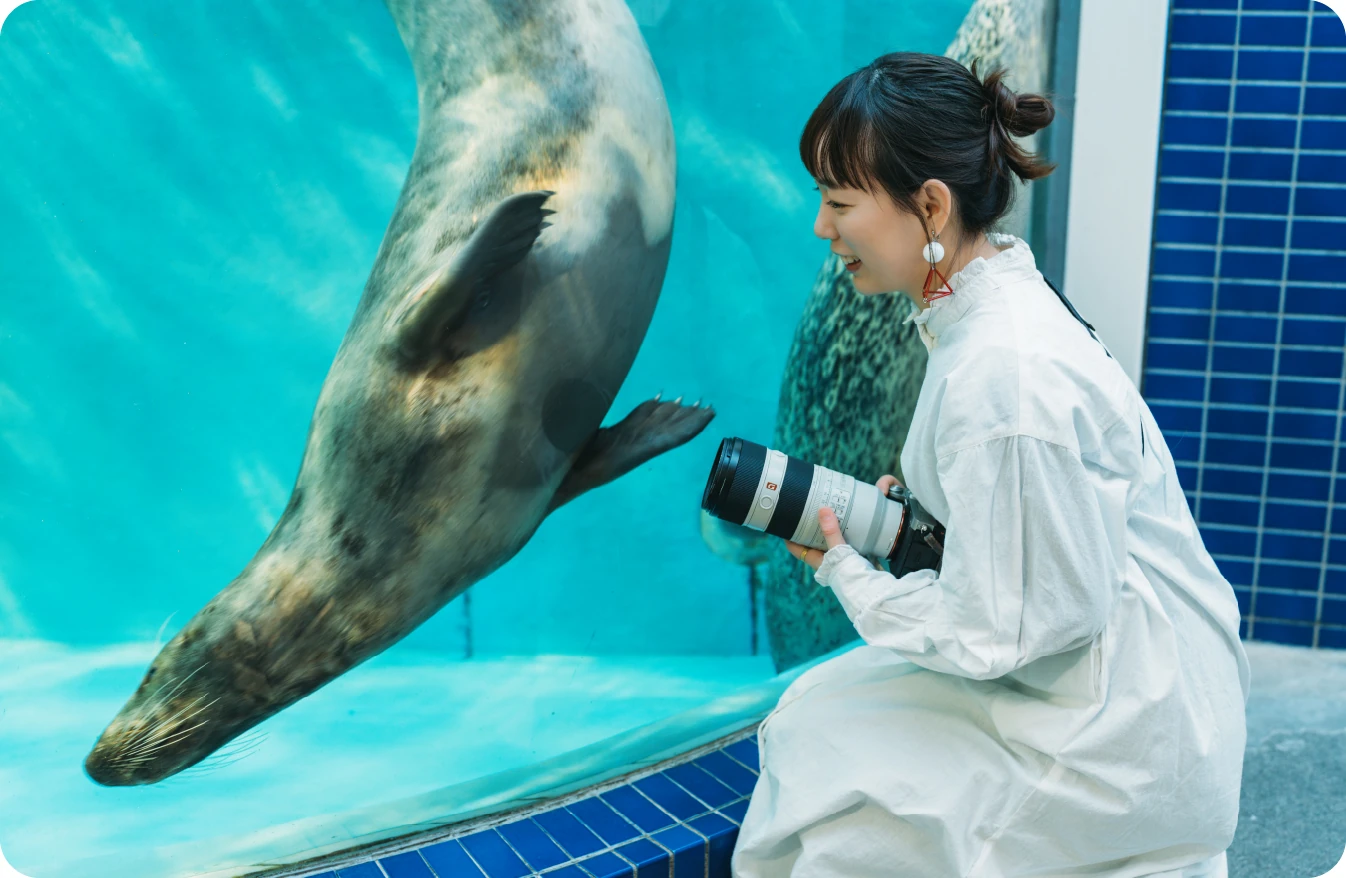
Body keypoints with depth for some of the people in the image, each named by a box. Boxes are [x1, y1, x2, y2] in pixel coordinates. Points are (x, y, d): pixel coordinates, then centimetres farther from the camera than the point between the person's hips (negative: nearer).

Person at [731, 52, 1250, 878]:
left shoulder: (1003, 374, -28)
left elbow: (996, 636, -23)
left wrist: (843, 569, -11)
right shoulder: (994, 304, 2)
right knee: (816, 715, 7)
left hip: (1120, 743, -9)